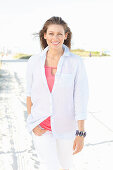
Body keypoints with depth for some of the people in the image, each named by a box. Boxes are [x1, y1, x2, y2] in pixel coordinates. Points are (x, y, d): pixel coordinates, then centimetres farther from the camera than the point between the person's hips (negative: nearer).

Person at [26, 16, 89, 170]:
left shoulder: (76, 62, -12)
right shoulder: (34, 62, -5)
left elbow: (81, 99, -13)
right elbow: (29, 94, 4)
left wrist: (81, 134, -15)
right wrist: (32, 123, -5)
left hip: (66, 127, 0)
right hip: (41, 127, 0)